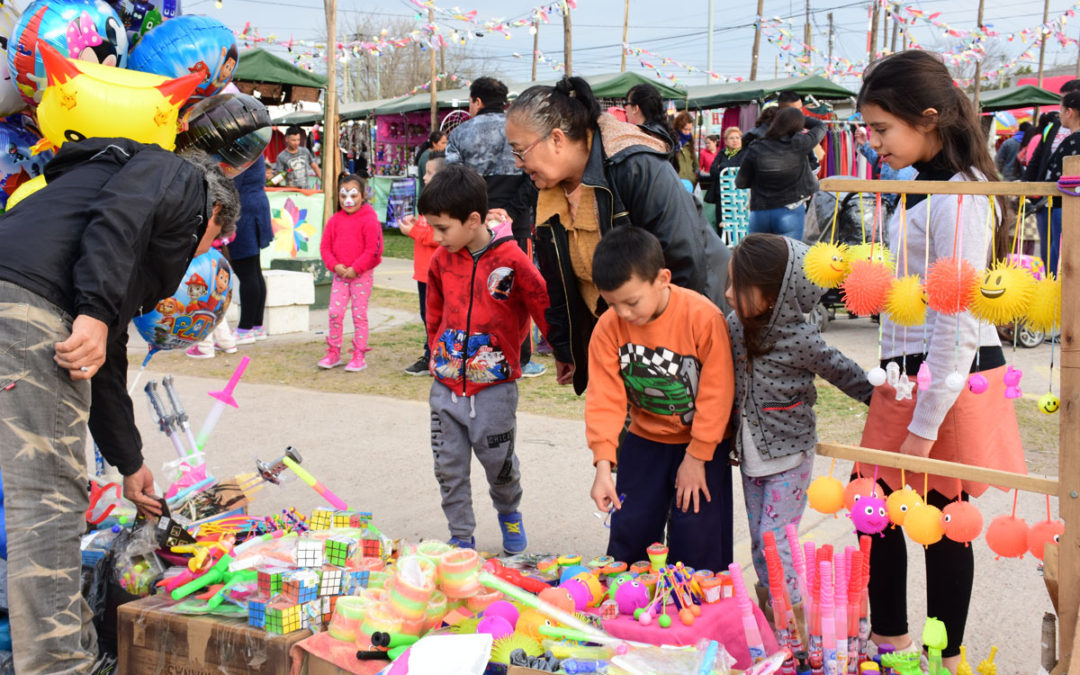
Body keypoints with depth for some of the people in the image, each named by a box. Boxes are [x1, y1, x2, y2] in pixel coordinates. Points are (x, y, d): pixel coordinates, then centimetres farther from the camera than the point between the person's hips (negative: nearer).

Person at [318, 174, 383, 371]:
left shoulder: (369, 220, -9)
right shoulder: (335, 220, 6)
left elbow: (373, 249, -13)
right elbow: (325, 246, 8)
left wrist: (355, 268, -15)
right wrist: (335, 266, -8)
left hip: (362, 274, -4)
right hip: (340, 274, 4)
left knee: (359, 314, 1)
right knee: (335, 313, 2)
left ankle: (359, 356, 9)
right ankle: (333, 353, 14)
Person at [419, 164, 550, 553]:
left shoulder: (511, 261, -15)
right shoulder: (441, 260, 1)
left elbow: (544, 309, -6)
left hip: (494, 387, -4)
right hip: (445, 386, 4)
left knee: (499, 464, 9)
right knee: (449, 468, 8)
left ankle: (509, 513, 40)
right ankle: (461, 539, 23)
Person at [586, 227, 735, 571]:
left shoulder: (703, 317, -25)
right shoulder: (608, 326, -15)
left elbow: (716, 393, -18)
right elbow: (605, 397, -14)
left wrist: (696, 457, -13)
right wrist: (604, 465, -22)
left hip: (702, 441, -3)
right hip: (644, 439, 3)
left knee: (696, 542, 0)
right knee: (628, 532, 9)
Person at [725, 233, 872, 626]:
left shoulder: (800, 340, -22)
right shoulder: (735, 325, -5)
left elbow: (841, 372, -8)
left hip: (789, 458, -6)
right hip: (751, 456, 6)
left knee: (774, 540, -7)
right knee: (759, 543, 14)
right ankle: (769, 615, 29)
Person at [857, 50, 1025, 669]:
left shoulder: (959, 198, -19)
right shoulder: (928, 186, 11)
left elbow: (956, 324, -22)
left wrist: (925, 424, -19)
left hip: (947, 382, -9)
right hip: (907, 375, 9)